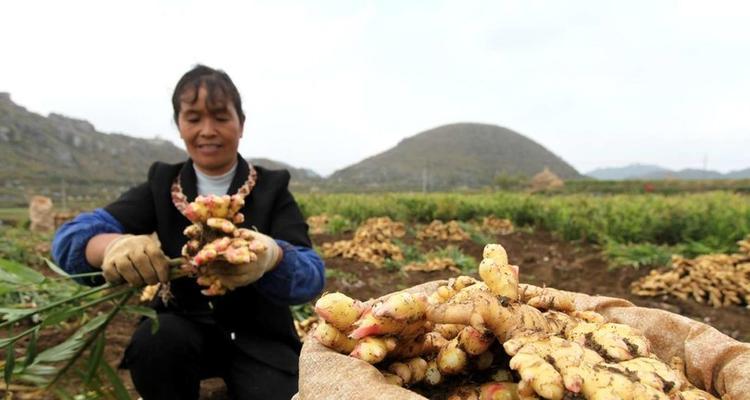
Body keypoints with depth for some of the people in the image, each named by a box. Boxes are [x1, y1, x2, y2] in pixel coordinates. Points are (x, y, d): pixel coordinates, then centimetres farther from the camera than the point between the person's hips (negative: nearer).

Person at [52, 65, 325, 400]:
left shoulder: (271, 188, -6)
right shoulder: (162, 185, 0)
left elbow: (312, 276, -20)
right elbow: (70, 236, -11)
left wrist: (272, 255, -45)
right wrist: (113, 245, -37)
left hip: (257, 335, -1)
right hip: (186, 327, 2)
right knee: (155, 339, -30)